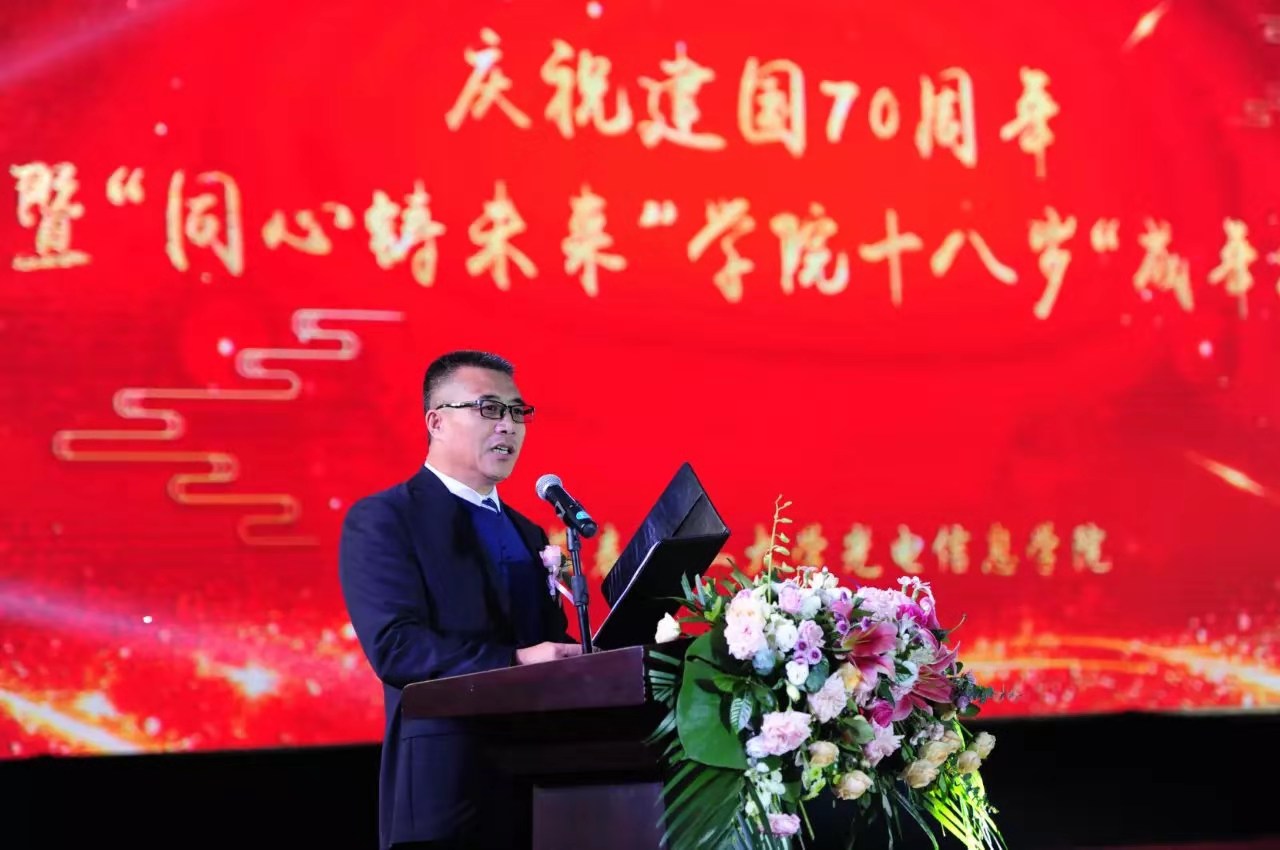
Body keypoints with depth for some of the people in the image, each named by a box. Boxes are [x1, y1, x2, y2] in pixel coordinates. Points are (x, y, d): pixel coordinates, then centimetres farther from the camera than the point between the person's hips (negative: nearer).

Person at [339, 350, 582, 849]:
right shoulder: (380, 521, -3)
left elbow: (549, 648, 18)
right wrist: (514, 662, -23)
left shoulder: (527, 534, 20)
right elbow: (394, 645, -15)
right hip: (446, 786, -6)